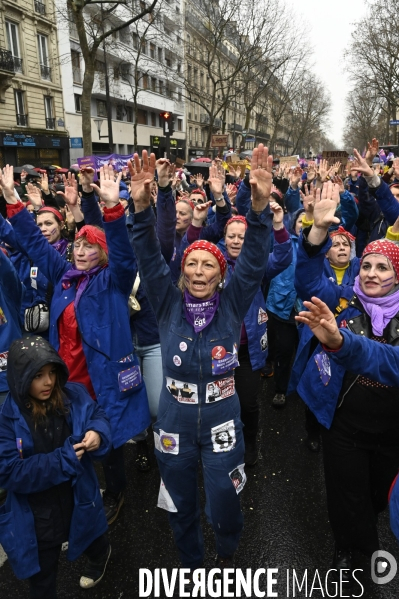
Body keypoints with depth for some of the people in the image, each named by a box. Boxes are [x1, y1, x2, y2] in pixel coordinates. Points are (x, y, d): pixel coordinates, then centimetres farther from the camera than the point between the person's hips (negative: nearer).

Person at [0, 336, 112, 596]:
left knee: (92, 539, 34)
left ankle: (100, 555, 70)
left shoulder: (74, 395, -17)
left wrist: (97, 433, -28)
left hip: (78, 498, 3)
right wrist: (61, 459, -30)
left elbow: (98, 416, -4)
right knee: (42, 577, 21)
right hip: (36, 515, -2)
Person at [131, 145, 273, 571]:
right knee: (181, 507, 19)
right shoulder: (168, 303, -6)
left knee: (223, 506, 12)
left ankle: (227, 553, 49)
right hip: (174, 421, 1)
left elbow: (254, 259, -18)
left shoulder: (232, 303, -7)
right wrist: (142, 208, -33)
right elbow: (149, 259, -17)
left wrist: (260, 205, -34)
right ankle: (191, 564, 50)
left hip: (221, 420, -1)